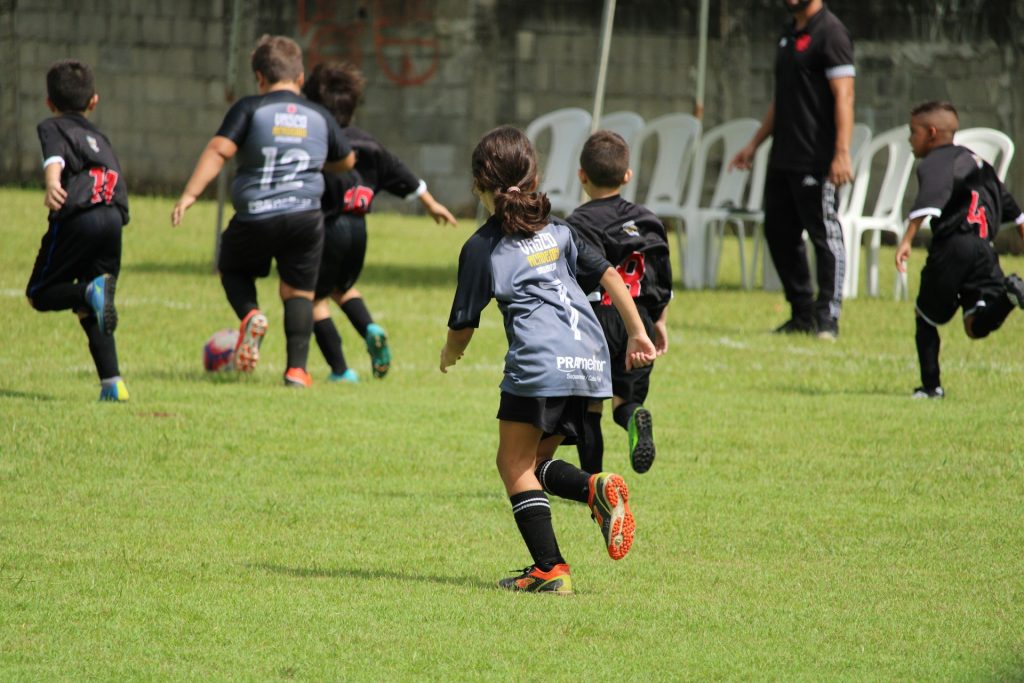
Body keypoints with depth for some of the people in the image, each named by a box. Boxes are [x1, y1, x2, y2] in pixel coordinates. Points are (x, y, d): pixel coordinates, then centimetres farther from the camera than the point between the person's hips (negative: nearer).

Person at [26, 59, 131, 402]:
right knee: (88, 312, 14)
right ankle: (112, 382, -1)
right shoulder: (100, 138, 32)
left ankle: (92, 292, -24)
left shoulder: (53, 127, 12)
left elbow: (54, 157, -10)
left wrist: (52, 184, -30)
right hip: (113, 218, 6)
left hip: (77, 218, -6)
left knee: (39, 294, 5)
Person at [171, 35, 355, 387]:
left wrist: (190, 194, -16)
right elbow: (346, 161, 27)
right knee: (298, 292, 14)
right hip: (305, 218, 2)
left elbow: (219, 150, -12)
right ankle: (297, 368, 1)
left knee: (232, 269, 24)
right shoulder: (319, 117, 11)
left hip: (255, 218, -2)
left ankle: (249, 313, -6)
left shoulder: (249, 109, 0)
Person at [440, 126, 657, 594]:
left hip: (539, 362, -7)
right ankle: (597, 489, -10)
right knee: (536, 461, 18)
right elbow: (608, 275, 18)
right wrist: (637, 333, 26)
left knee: (514, 462, 3)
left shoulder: (482, 248, 3)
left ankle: (550, 569, -9)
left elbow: (462, 326, 9)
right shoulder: (556, 230, 19)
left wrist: (449, 354, 30)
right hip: (591, 362, 7)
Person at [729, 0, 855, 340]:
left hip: (816, 159, -10)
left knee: (825, 234, -6)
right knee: (779, 232, 11)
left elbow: (844, 95, -16)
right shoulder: (789, 34, 19)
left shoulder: (830, 32, -10)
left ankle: (827, 319, -4)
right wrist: (754, 144, 26)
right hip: (782, 158, 10)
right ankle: (803, 314, 19)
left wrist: (842, 154, -23)